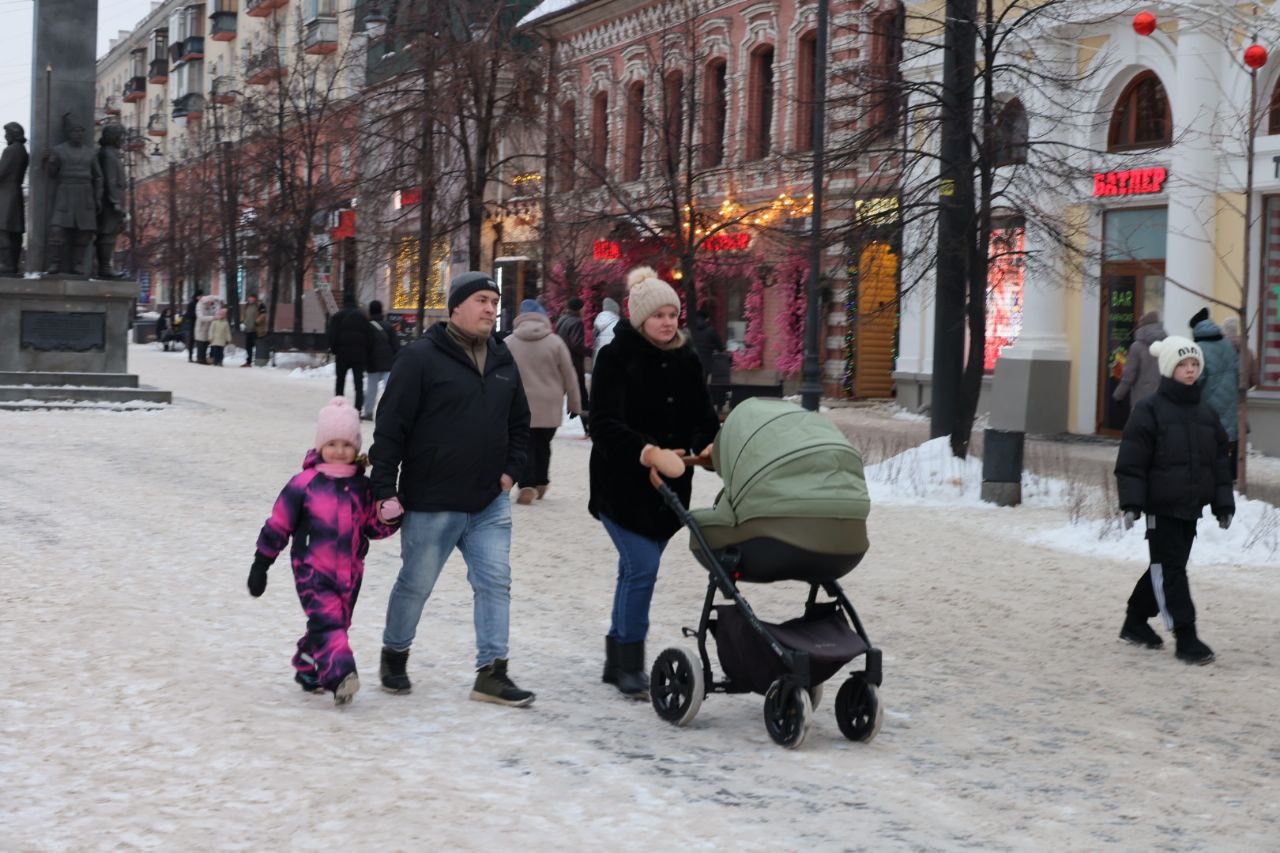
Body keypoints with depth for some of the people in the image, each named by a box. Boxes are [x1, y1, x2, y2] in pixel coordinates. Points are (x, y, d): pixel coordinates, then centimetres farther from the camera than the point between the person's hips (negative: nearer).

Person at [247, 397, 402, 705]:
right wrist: (261, 564, 0)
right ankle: (340, 674, -32)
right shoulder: (305, 484, -8)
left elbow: (373, 528, 12)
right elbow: (278, 524, -2)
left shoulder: (363, 487, 5)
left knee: (336, 623, 14)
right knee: (327, 621, -20)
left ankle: (307, 668, 34)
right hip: (312, 571, -5)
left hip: (349, 573, 5)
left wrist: (389, 518, -11)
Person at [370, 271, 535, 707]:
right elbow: (390, 426, -11)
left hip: (490, 504, 6)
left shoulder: (503, 361, 11)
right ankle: (394, 655, 29)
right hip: (431, 503, -5)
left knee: (495, 583, 0)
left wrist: (512, 469, 10)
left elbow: (519, 422, 24)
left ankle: (492, 673, 5)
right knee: (415, 585, 7)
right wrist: (385, 488, -13)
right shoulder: (421, 357, -10)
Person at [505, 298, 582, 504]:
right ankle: (540, 483, 23)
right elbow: (569, 376, 1)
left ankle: (526, 485, -15)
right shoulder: (555, 342, -3)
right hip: (548, 406, 1)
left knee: (524, 445, 0)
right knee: (542, 444, 15)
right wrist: (575, 403, 12)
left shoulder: (509, 343, 0)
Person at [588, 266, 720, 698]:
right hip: (622, 485, -6)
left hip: (668, 486, 6)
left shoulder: (685, 360, 8)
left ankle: (619, 659, 25)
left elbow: (703, 415, 5)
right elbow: (604, 425, -22)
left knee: (637, 570, 13)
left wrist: (710, 445, -19)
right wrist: (650, 453, -37)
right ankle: (629, 663, -3)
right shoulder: (616, 359, -12)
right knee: (642, 567, -14)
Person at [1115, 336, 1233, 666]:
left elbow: (1218, 461, 16)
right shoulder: (1149, 410, -8)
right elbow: (1131, 462, -11)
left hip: (1191, 506, 7)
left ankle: (1135, 622, 30)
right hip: (1161, 506, -7)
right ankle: (1186, 638, -4)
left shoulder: (1205, 413, 12)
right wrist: (1131, 503, -17)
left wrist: (1223, 504, 11)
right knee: (1171, 570, -6)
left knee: (1165, 568, 15)